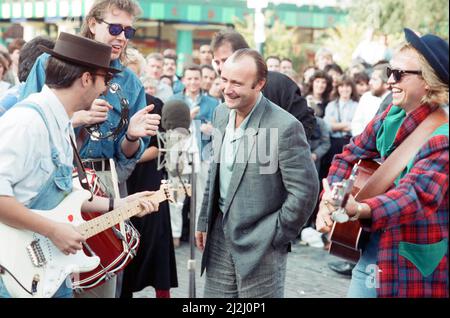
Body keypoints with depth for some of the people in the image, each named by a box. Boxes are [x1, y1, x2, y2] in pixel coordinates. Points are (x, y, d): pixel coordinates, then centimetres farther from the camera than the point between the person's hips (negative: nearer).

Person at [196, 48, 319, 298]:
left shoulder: (284, 127, -19)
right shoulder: (221, 113, 4)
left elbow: (305, 190, -16)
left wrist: (276, 236, -10)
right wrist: (204, 221, 16)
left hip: (259, 245, -6)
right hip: (220, 237, 6)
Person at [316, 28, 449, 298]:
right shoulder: (391, 116, 1)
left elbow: (417, 196, -32)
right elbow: (350, 156, 12)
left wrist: (360, 209, -49)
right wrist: (329, 201, -4)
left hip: (416, 265, -6)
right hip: (373, 251, 7)